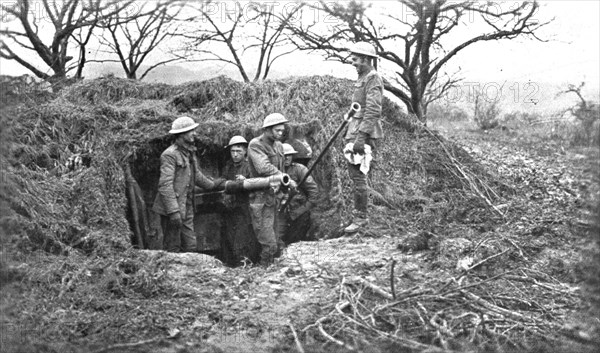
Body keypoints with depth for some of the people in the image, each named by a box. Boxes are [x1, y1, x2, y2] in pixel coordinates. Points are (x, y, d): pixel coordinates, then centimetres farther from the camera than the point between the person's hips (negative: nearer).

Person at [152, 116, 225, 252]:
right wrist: (173, 211, -26)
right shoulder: (170, 154, -14)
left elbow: (197, 176, 27)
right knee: (172, 249, -2)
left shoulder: (190, 152, 14)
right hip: (173, 210, -9)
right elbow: (165, 185, -21)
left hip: (187, 209, 9)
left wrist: (214, 185, 29)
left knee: (190, 247, 9)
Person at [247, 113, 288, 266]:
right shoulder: (255, 145, -10)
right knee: (269, 244, -7)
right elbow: (264, 167, -24)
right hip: (261, 199, -7)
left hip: (275, 197, 7)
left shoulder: (278, 146, 15)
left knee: (279, 245, 10)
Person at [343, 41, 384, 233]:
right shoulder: (362, 78, 19)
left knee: (358, 175, -8)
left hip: (364, 133, -10)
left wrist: (361, 136, -25)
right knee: (354, 172, 12)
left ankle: (361, 217, -1)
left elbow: (373, 111, -21)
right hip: (355, 131, 10)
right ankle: (359, 214, 20)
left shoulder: (373, 78, -12)